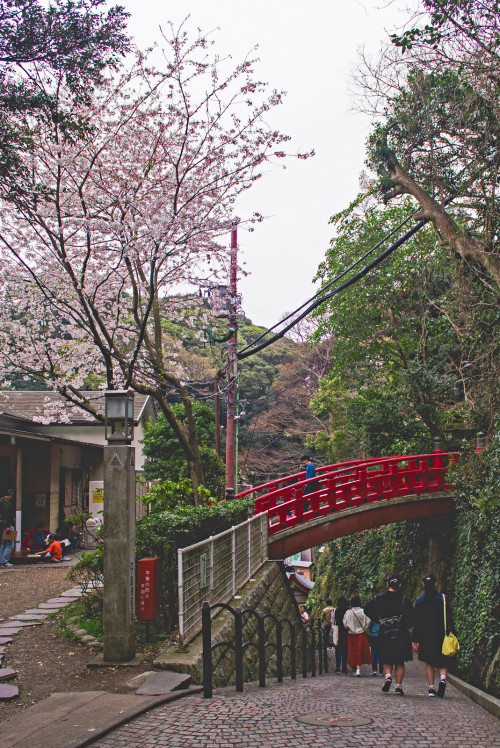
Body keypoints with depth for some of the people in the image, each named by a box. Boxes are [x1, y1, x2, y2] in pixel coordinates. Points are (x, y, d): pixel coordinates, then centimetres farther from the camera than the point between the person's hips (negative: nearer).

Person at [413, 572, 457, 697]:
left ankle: (431, 688, 5)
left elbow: (417, 622, -2)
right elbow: (450, 619, -2)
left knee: (429, 663, 11)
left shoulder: (419, 601, -3)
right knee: (442, 661, 11)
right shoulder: (443, 598, -3)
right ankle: (443, 678, -16)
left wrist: (415, 640, 1)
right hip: (441, 635, 0)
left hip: (426, 636, 0)